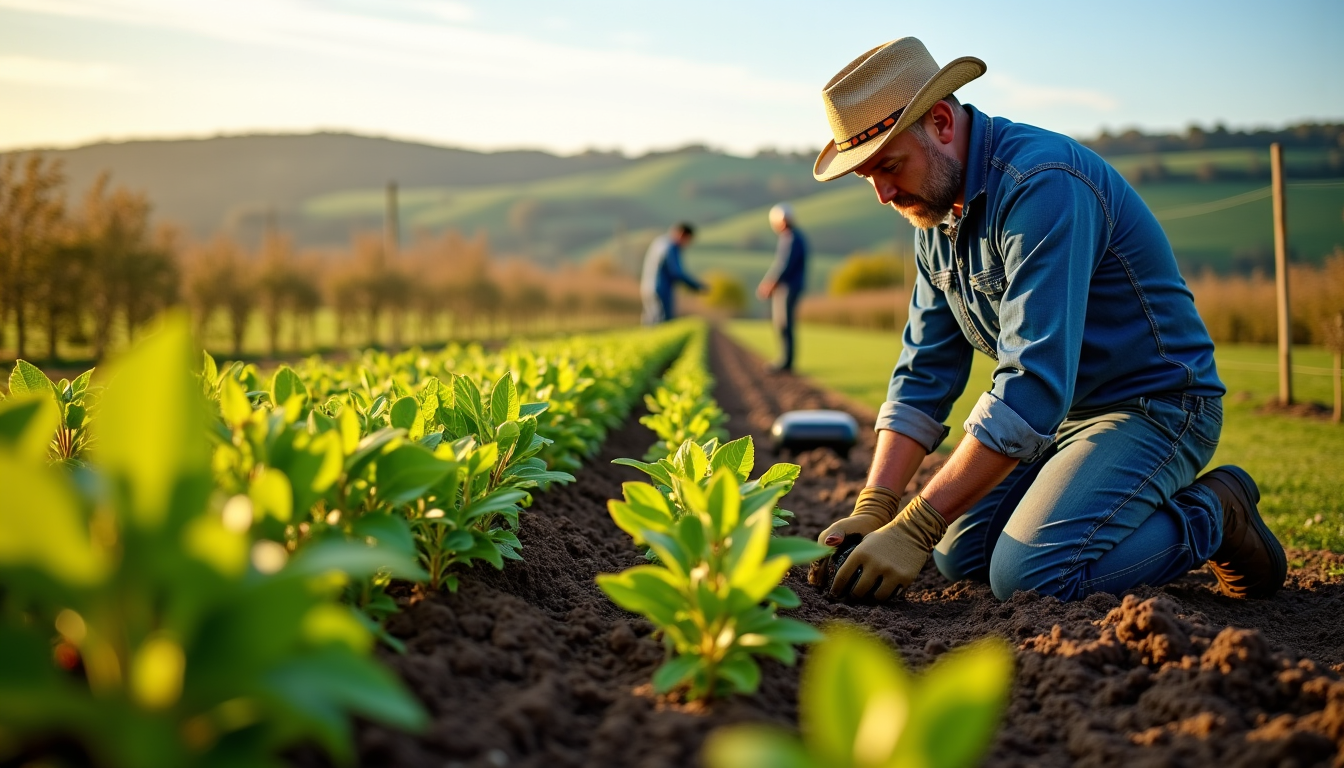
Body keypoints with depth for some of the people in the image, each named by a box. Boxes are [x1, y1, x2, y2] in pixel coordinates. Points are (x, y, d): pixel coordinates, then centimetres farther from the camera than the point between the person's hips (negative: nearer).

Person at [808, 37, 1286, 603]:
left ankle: (1210, 517, 0)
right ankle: (1144, 516, 19)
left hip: (1152, 406, -9)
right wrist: (873, 510, -10)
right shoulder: (938, 211, 3)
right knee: (958, 556, 6)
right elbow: (924, 373, 3)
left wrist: (914, 529, -34)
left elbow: (1035, 385, -34)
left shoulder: (1042, 185, -27)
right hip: (1062, 413, 9)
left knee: (1028, 576, -25)